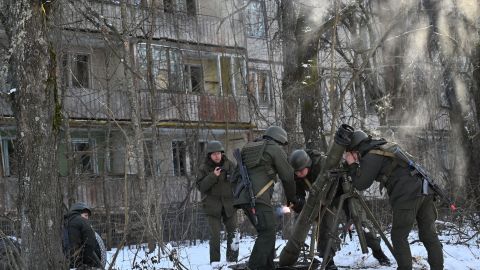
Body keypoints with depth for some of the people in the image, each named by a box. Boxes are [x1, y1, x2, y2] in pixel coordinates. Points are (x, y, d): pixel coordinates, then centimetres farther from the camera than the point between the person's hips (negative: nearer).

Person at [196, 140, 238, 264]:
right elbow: (200, 186, -11)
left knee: (233, 232, 6)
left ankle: (232, 259, 18)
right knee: (215, 235, -5)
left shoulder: (229, 165, 0)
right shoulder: (204, 168, -4)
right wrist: (213, 176, -22)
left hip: (229, 204, 2)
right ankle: (215, 262, 4)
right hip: (212, 206, -2)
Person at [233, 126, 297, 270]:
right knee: (267, 233, -11)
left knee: (266, 232, 13)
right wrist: (291, 197, 19)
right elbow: (287, 176, 5)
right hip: (258, 197, -8)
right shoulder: (276, 149, 5)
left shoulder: (250, 148, 27)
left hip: (244, 197, 8)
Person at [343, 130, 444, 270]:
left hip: (408, 195, -8)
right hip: (424, 189, 8)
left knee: (399, 236, 3)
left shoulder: (371, 157, -2)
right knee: (429, 234, 9)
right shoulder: (384, 147, 24)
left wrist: (352, 165, 12)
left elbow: (361, 184, 0)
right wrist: (357, 164, 30)